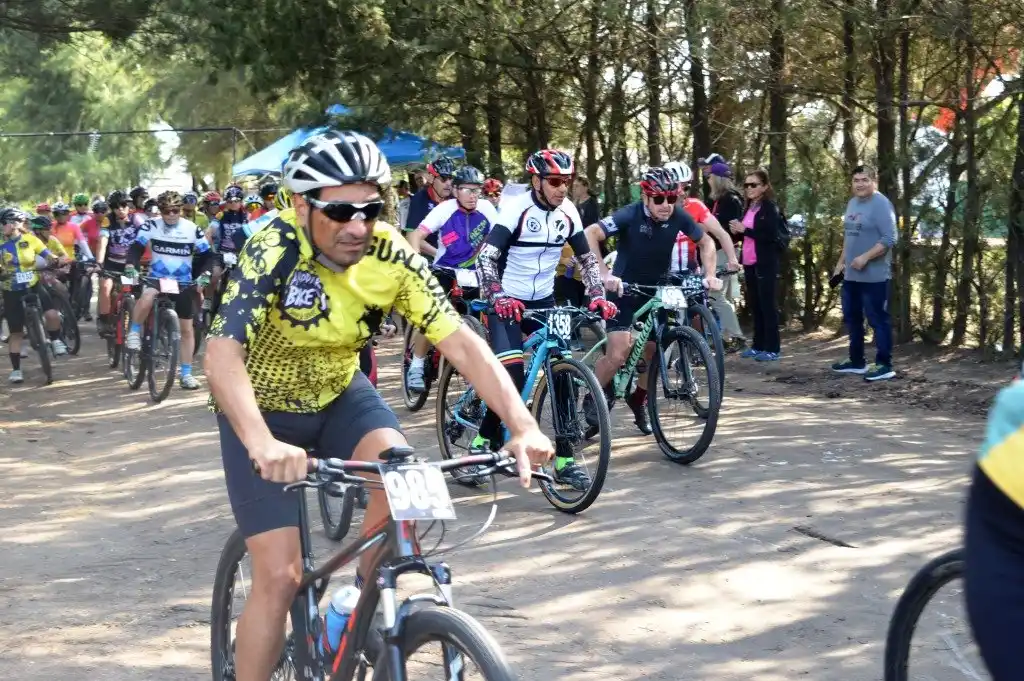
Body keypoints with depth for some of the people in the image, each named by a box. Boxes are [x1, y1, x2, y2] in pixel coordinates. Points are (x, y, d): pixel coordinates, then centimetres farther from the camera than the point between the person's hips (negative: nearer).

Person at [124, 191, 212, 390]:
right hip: (156, 278, -2)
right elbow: (136, 248, -8)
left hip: (183, 283, 2)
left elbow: (206, 255, 0)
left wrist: (204, 274, -18)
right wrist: (130, 266, -27)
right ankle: (134, 332, -12)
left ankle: (186, 374, 12)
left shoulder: (192, 229, -5)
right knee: (147, 297, -38)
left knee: (187, 328, 2)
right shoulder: (151, 226, -6)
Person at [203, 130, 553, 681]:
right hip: (263, 409, -3)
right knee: (280, 576, -12)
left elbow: (460, 342, -23)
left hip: (339, 395, 3)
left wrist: (521, 424, -38)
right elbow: (223, 353, -42)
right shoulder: (274, 251, -30)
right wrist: (262, 443, -59)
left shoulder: (391, 255, -19)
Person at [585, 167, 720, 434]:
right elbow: (590, 234, -36)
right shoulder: (630, 215, -25)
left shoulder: (678, 216, -14)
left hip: (657, 290, 4)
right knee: (618, 355, -16)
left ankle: (639, 399, 32)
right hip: (624, 290, -4)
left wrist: (709, 275, -14)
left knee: (652, 352, 6)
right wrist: (604, 274, -46)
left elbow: (706, 241, 1)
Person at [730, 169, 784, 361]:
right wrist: (737, 231, 1)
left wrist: (745, 230, -20)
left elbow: (771, 236, -19)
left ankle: (772, 349, -3)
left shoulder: (770, 208, -9)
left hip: (766, 264, -8)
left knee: (767, 305, -6)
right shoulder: (748, 208, 15)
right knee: (755, 305, 11)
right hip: (749, 263, 8)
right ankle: (758, 346, 17)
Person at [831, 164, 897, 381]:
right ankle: (857, 361, 26)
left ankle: (884, 365, 1)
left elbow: (889, 239, -20)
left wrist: (865, 258, -24)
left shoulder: (881, 205, -13)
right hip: (851, 275, 9)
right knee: (852, 319, 15)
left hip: (874, 276, -9)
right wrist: (841, 262, 17)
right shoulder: (852, 203, 14)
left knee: (878, 320, -4)